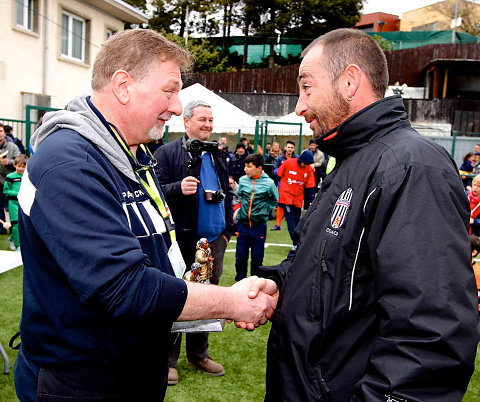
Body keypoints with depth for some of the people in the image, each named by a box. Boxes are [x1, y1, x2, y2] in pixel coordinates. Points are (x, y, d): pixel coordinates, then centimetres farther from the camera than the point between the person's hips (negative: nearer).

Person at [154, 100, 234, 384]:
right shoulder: (168, 153, -4)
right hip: (182, 240, -6)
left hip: (214, 240, 6)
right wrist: (178, 188, -29)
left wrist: (227, 229, 14)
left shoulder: (219, 155, 15)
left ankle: (199, 355, 28)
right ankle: (169, 359, 16)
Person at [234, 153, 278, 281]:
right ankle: (240, 280, 24)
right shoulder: (242, 180, -1)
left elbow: (274, 201, 8)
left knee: (257, 257, 7)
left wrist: (262, 210, 1)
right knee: (240, 255, 7)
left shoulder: (268, 183, -9)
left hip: (259, 224, -2)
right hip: (242, 223, 2)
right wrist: (238, 209, 7)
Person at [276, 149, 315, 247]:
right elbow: (278, 176, 2)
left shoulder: (309, 169, -1)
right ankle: (296, 243, -10)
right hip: (286, 195, -4)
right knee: (290, 219, -10)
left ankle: (297, 241, 21)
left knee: (297, 220, 10)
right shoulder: (288, 163, -10)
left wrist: (311, 201, 1)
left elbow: (310, 187, 5)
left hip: (298, 198, 4)